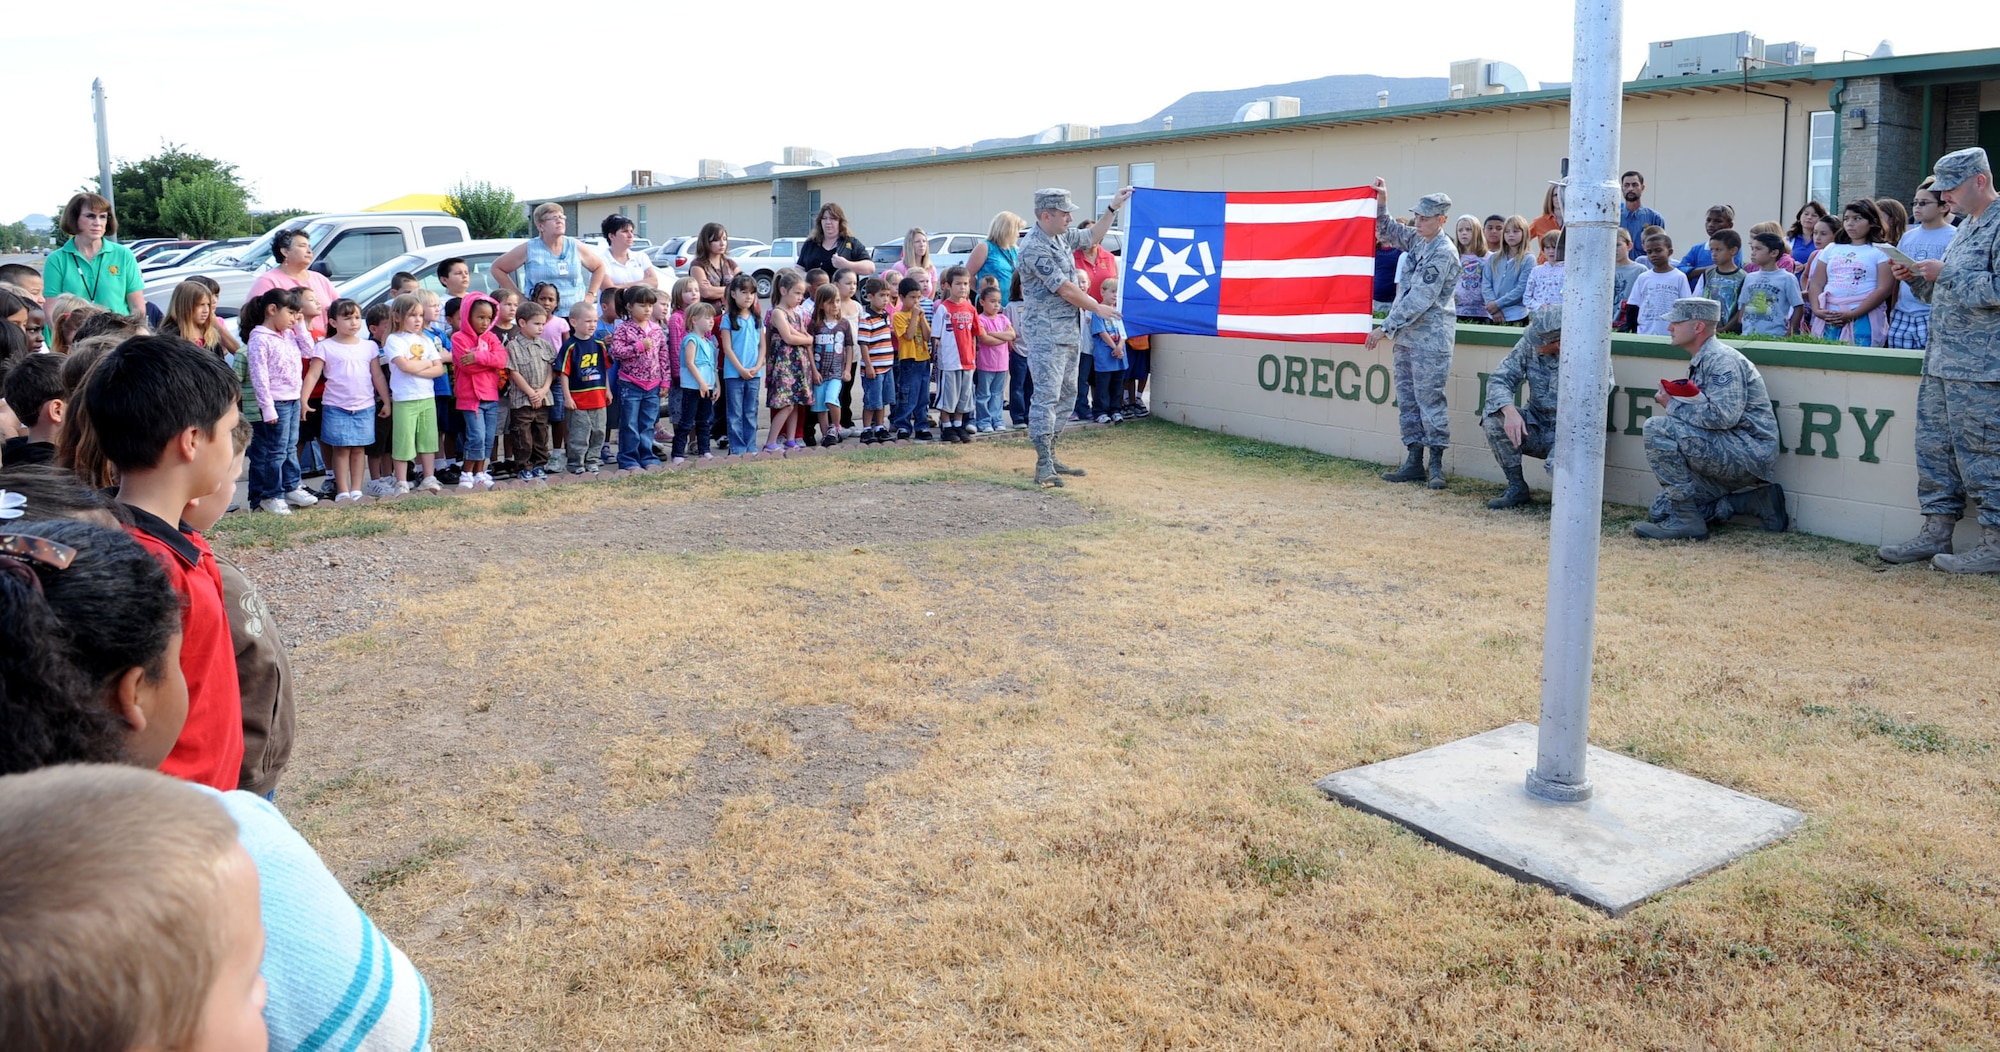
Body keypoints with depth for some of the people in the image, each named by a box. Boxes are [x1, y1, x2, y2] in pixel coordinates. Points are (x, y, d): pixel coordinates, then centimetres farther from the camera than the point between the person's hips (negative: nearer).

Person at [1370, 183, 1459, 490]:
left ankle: (1436, 465, 0)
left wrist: (1385, 327, -20)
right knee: (1407, 400, 9)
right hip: (1406, 336, 9)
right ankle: (1414, 462, 15)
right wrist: (1381, 202, 8)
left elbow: (1420, 299, -20)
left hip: (1429, 340, -9)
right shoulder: (1417, 240, 11)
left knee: (1429, 400, -6)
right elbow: (1386, 229, 27)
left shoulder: (1444, 253, -14)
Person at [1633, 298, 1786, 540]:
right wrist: (1672, 403, 1)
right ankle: (1754, 500, 13)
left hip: (1750, 452, -10)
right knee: (1661, 510, 9)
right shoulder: (1699, 363, 16)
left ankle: (1685, 520, -17)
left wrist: (1673, 406, -16)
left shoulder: (1721, 359, -14)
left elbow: (1723, 416, -26)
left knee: (1657, 427, -22)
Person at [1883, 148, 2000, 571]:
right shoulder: (1964, 229, 20)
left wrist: (1945, 273, -16)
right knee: (1934, 448, 11)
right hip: (1942, 362, 10)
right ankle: (1936, 532, 17)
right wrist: (1915, 279, 8)